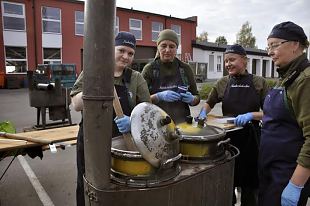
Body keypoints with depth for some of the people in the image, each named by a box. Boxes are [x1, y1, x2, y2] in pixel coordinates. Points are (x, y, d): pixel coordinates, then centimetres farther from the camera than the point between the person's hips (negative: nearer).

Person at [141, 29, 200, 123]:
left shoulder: (185, 68, 7)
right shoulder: (149, 69, 0)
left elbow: (197, 97, 13)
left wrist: (191, 99, -8)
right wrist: (159, 96, -19)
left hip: (182, 122, 2)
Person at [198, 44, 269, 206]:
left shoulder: (259, 83, -2)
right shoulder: (223, 83, 2)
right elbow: (209, 103, 15)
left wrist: (251, 115, -23)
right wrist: (203, 113, -5)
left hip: (250, 138, -1)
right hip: (228, 137, 1)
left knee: (249, 183, 11)